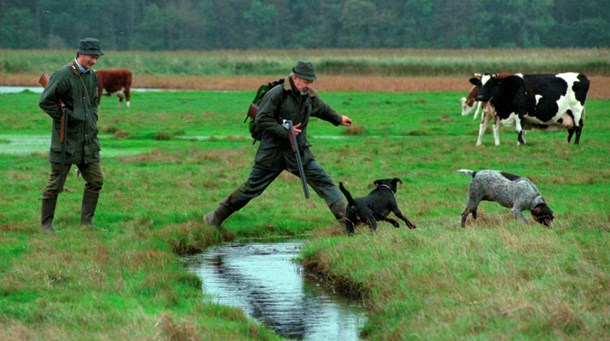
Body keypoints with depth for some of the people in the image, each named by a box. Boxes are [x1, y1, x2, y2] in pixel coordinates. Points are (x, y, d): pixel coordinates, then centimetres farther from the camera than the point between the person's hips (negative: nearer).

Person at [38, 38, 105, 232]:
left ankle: (86, 222, 13)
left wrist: (93, 120, 13)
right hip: (66, 139, -7)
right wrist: (65, 117, -15)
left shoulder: (92, 76, 11)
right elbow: (45, 102, -16)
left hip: (88, 140, 7)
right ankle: (46, 223, 11)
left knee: (96, 181, 5)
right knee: (55, 184, 0)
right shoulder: (63, 75, -13)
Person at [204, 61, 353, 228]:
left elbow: (323, 109, 27)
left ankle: (344, 217, -4)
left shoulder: (310, 96, 5)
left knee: (323, 181, -6)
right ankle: (217, 217, 17)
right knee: (252, 188, 4)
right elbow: (261, 119, -17)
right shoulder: (278, 93, -16)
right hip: (273, 153, -5)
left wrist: (338, 119, 43)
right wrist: (285, 131, -22)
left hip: (299, 152, 5)